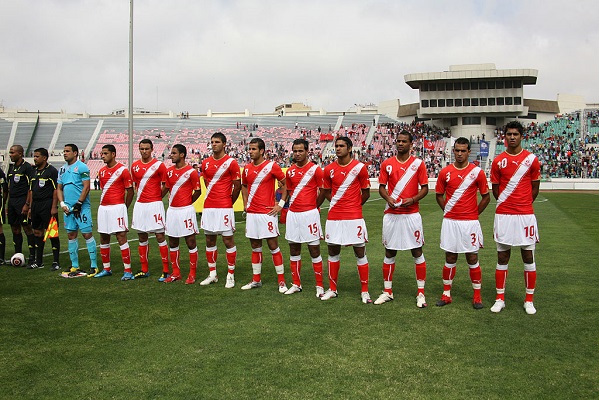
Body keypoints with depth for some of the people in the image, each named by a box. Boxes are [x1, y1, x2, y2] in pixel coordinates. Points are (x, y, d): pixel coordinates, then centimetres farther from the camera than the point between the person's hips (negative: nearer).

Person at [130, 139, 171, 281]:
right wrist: (142, 196, 12)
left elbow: (165, 186, 0)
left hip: (154, 205, -5)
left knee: (160, 236, -5)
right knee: (142, 238, 10)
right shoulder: (135, 166, 11)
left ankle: (166, 270, -1)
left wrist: (155, 198, 2)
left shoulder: (159, 165, -4)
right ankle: (144, 270, 20)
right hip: (139, 205, 6)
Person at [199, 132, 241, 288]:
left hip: (224, 208, -6)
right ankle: (212, 274, 21)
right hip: (208, 207, 6)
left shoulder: (231, 162, -5)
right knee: (209, 240, 10)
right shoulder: (206, 163, 10)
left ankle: (231, 275, 8)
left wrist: (228, 203, 6)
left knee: (228, 240, -1)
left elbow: (237, 186, -2)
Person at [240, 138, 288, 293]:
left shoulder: (272, 166, -6)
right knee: (255, 247, 11)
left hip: (267, 213, -5)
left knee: (273, 246, -2)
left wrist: (281, 204, -7)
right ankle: (256, 280, 21)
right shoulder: (247, 168, 10)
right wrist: (245, 204, 13)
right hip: (251, 213, 6)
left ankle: (281, 281, 5)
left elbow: (286, 183, -2)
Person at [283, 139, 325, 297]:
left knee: (314, 250, 0)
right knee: (294, 250, 11)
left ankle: (319, 286, 9)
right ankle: (296, 284, 22)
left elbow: (323, 191, -2)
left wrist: (314, 206, 1)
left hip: (309, 214, -5)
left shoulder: (315, 169, -6)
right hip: (293, 214, 6)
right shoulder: (290, 171, 10)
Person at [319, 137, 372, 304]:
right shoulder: (329, 169, 5)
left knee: (360, 253, 1)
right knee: (333, 252, 11)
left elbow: (366, 193, 4)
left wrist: (353, 206, 9)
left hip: (354, 218, -3)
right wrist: (338, 203, 8)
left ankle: (365, 291, 11)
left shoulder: (359, 167, -4)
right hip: (334, 217, 4)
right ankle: (332, 289, 23)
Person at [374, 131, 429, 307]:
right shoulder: (387, 164, 6)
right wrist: (388, 198, -12)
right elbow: (381, 186, 8)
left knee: (417, 252, 3)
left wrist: (413, 199, -16)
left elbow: (425, 188, 1)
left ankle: (421, 293, 12)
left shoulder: (418, 163, 0)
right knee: (389, 252, 8)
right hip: (391, 214, 2)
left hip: (411, 214, -2)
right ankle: (387, 291, 19)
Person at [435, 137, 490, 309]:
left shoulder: (477, 172, -2)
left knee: (472, 258, 4)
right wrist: (448, 211, 5)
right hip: (450, 222, 2)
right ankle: (446, 294, 17)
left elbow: (486, 197, 5)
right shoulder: (445, 172, 2)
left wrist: (475, 213, 2)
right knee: (450, 258, 8)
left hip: (470, 222, -1)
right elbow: (439, 195, 12)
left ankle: (477, 295, 15)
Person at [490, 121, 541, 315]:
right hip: (503, 215, 0)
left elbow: (535, 188, 9)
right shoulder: (498, 161, 3)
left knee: (528, 257, 5)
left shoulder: (532, 159, 2)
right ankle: (500, 299, 15)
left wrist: (523, 205, 8)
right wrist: (507, 204, 8)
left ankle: (529, 300, 17)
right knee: (502, 257, 6)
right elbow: (495, 189, 9)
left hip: (526, 214, 0)